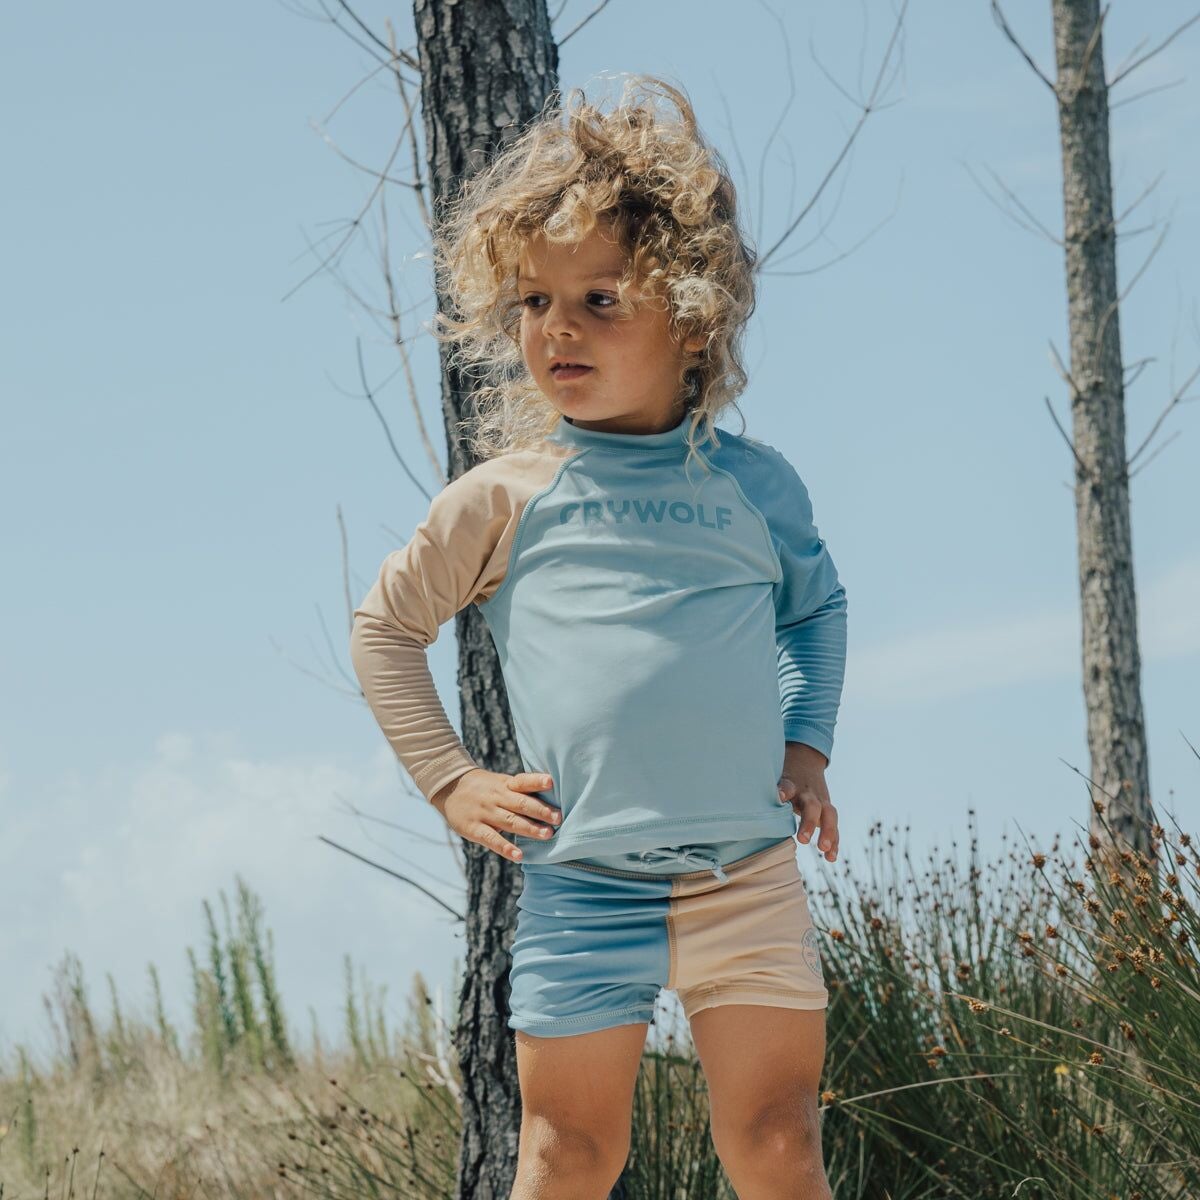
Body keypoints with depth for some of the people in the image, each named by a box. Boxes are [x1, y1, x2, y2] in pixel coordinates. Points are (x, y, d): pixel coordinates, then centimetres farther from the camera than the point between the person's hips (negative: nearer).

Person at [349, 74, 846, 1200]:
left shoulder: (757, 483, 7)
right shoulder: (507, 495, 1)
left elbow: (816, 605, 27)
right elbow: (384, 627, 13)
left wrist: (807, 741, 13)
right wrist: (449, 779, 6)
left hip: (748, 866, 1)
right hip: (582, 879, -1)